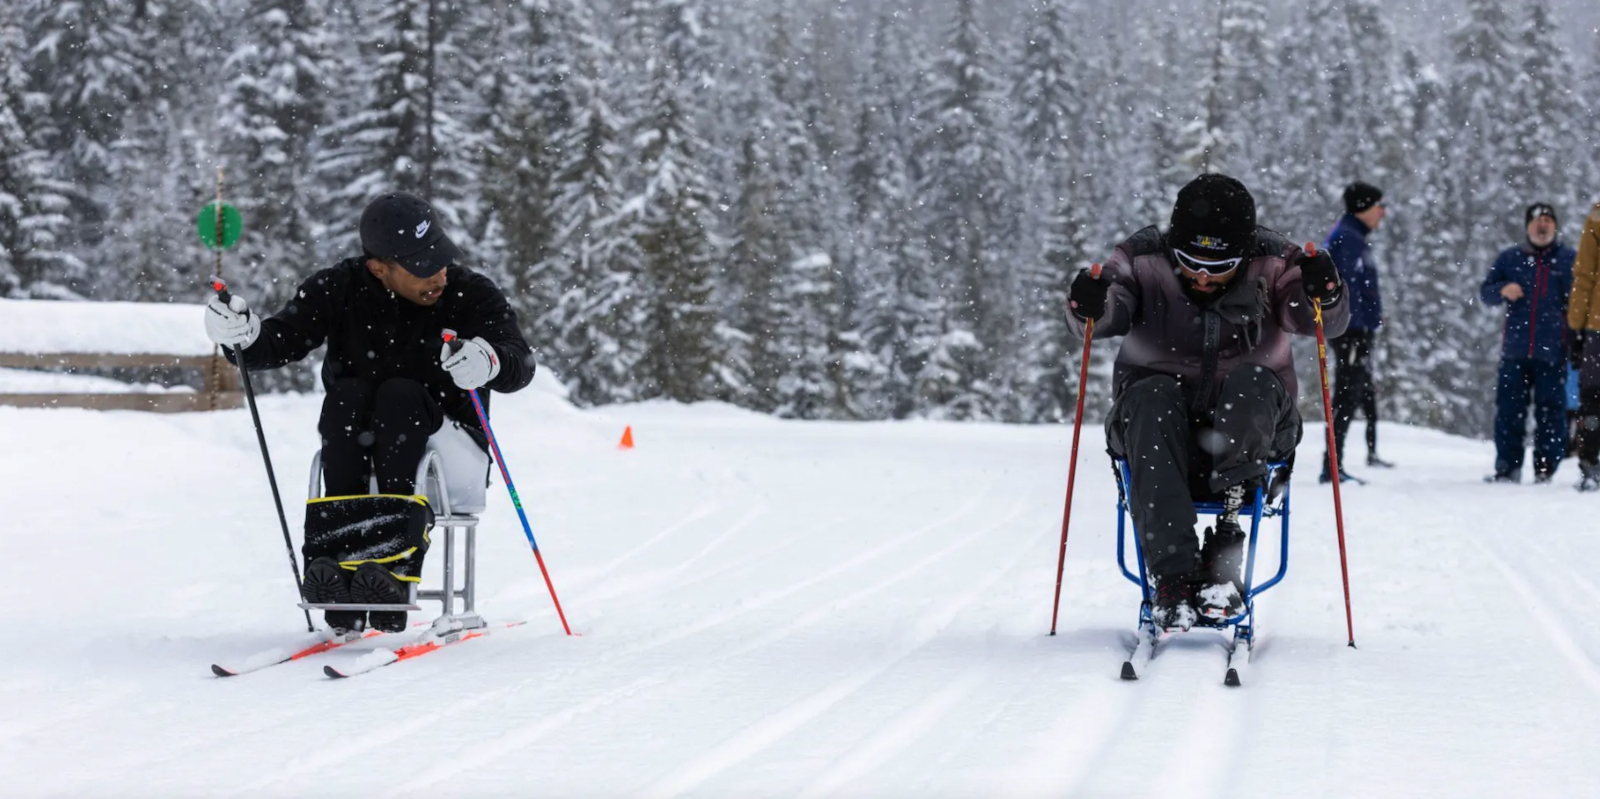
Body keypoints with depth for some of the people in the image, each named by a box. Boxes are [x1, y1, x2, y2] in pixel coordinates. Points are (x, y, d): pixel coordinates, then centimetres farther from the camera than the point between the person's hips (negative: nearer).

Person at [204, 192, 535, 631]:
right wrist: (244, 335, -33)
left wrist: (491, 362, -46)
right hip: (355, 448, 2)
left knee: (400, 395, -29)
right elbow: (279, 342, -10)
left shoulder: (471, 294, -11)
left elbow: (521, 364, -22)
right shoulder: (339, 289, -6)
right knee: (347, 396, -27)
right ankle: (334, 556, -35)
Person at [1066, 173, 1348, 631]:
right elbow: (1111, 311, -21)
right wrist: (1092, 306, -44)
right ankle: (1174, 577, -40)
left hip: (1249, 428, 0)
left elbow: (1326, 322, -16)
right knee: (1151, 397, -33)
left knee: (1253, 383, -31)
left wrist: (1324, 295, -38)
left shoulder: (1272, 266, -5)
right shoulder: (1145, 262, -5)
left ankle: (1224, 557, -36)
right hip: (1159, 421, 0)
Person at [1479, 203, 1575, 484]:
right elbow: (1486, 292, 15)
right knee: (1509, 409, 1)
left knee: (1550, 410, -1)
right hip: (1515, 351, 2)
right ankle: (1507, 467, 7)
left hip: (1552, 354, -2)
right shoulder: (1510, 258, 12)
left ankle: (1545, 469, 3)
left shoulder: (1569, 260, 6)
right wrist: (1503, 290, -9)